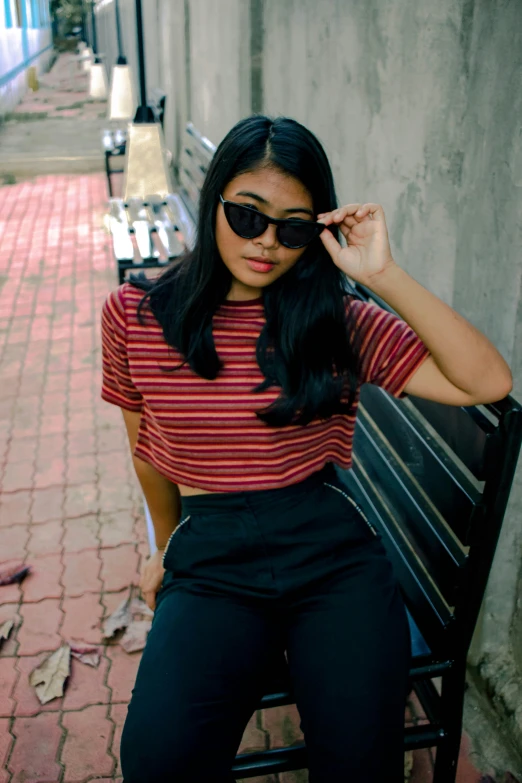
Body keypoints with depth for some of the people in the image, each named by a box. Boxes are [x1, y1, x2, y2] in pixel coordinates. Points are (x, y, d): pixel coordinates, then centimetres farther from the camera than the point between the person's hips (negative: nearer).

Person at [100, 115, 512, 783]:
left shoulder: (339, 321, -1)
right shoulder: (134, 315, 2)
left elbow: (487, 382, -10)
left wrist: (383, 275, -14)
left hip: (332, 550, 1)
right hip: (210, 559, 0)